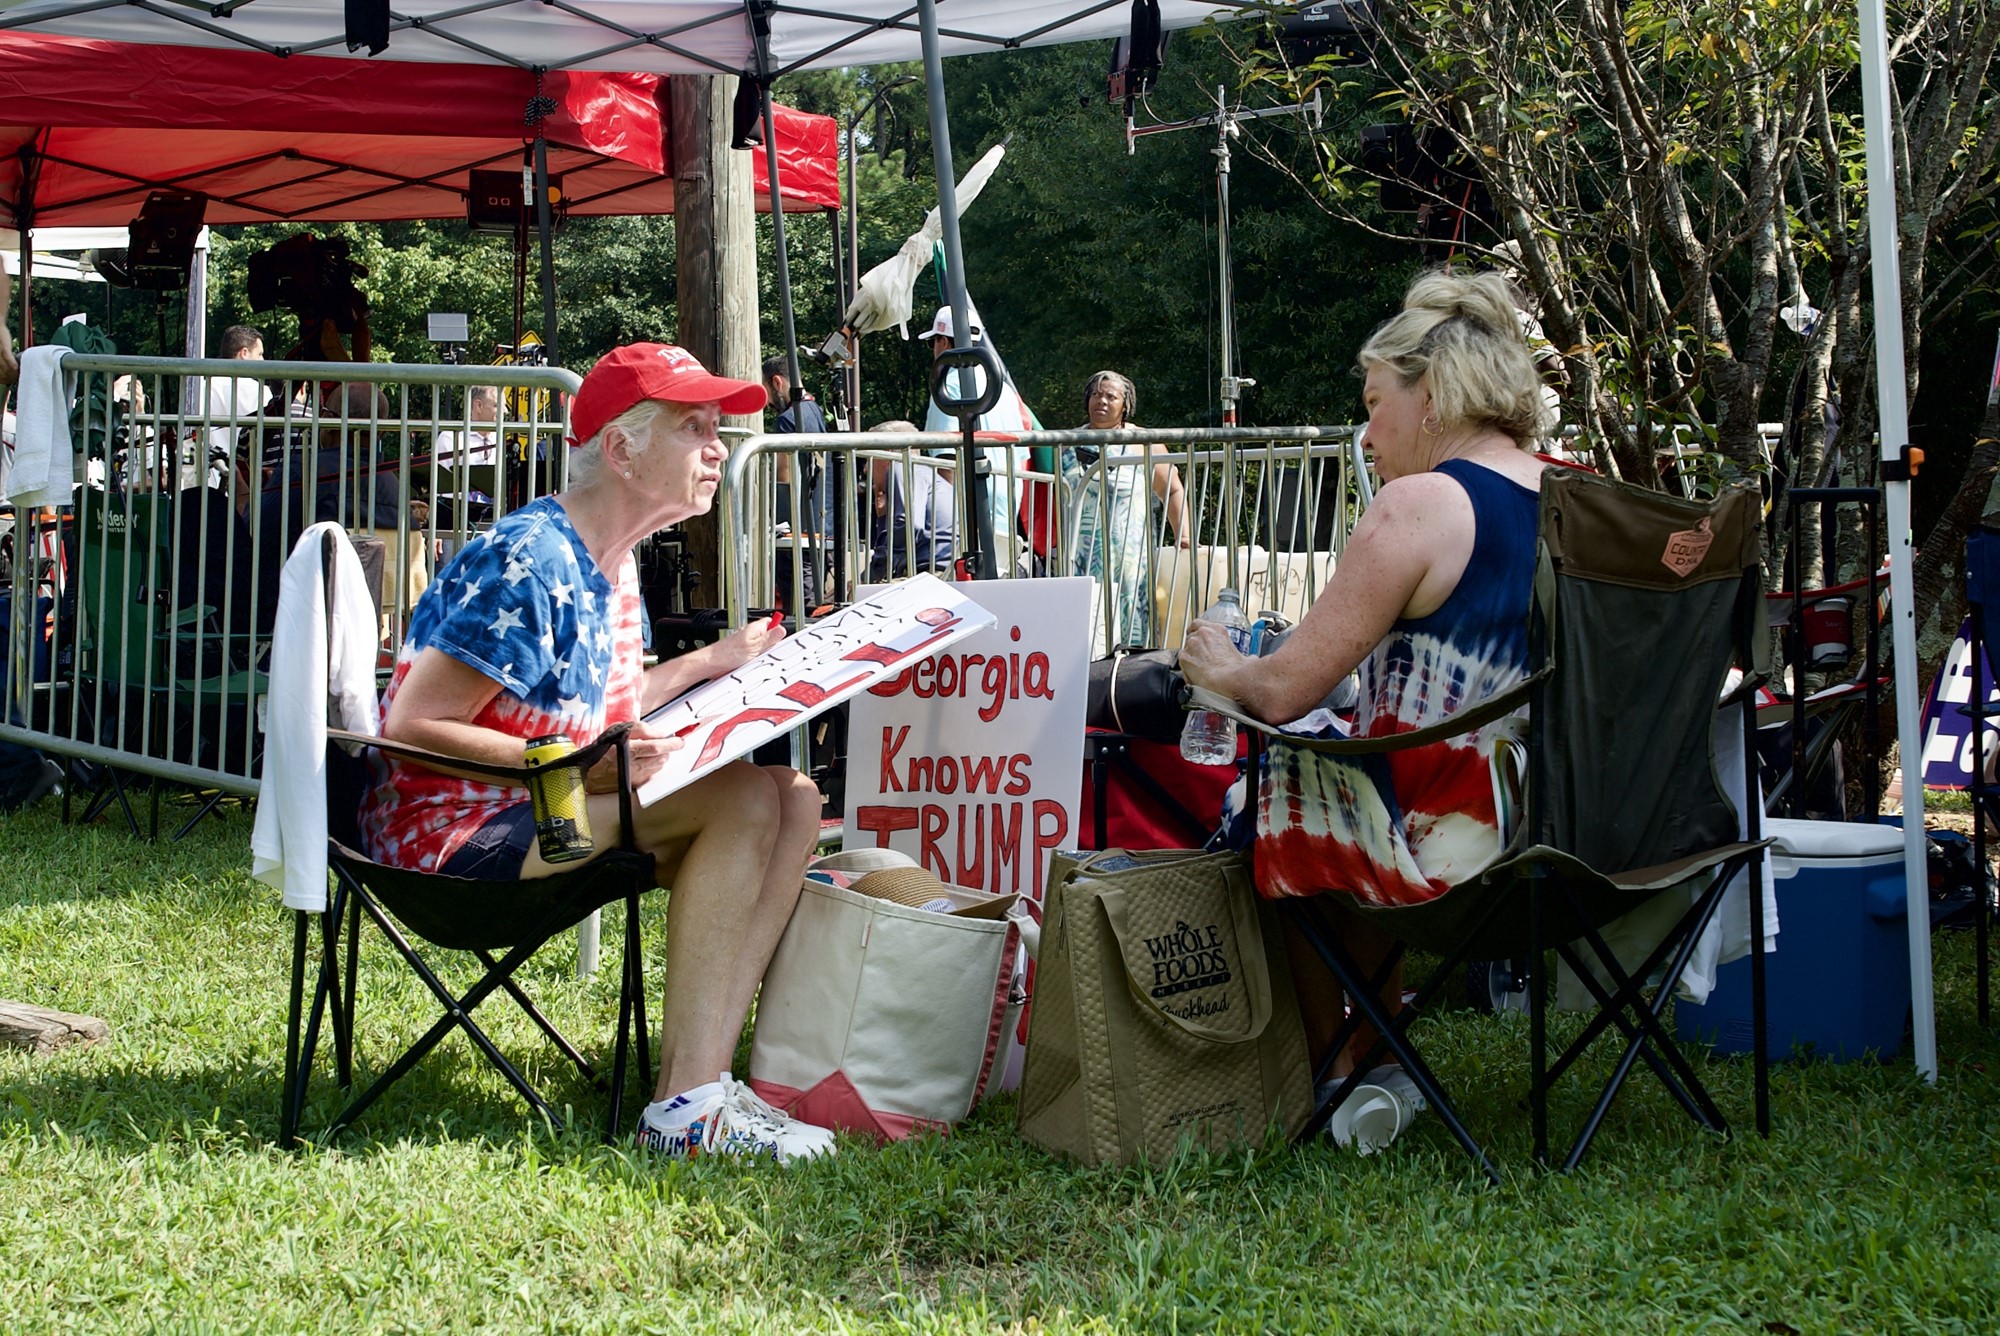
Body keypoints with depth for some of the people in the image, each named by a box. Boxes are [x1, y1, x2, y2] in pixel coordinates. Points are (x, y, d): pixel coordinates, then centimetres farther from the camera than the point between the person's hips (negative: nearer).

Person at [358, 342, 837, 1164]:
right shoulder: (530, 561, -19)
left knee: (794, 800, -3)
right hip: (454, 827, -10)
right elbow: (414, 726, -22)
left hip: (545, 812, 10)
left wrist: (709, 663, 21)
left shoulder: (614, 565, 11)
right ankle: (683, 1107, -20)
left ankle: (703, 1085, -14)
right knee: (745, 796, -23)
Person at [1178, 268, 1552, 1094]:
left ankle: (1331, 1067, 27)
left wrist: (1221, 668, 8)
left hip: (1459, 853, -8)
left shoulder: (1420, 506, -15)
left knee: (1280, 791, 16)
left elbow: (1285, 692, -14)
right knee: (1338, 784, 26)